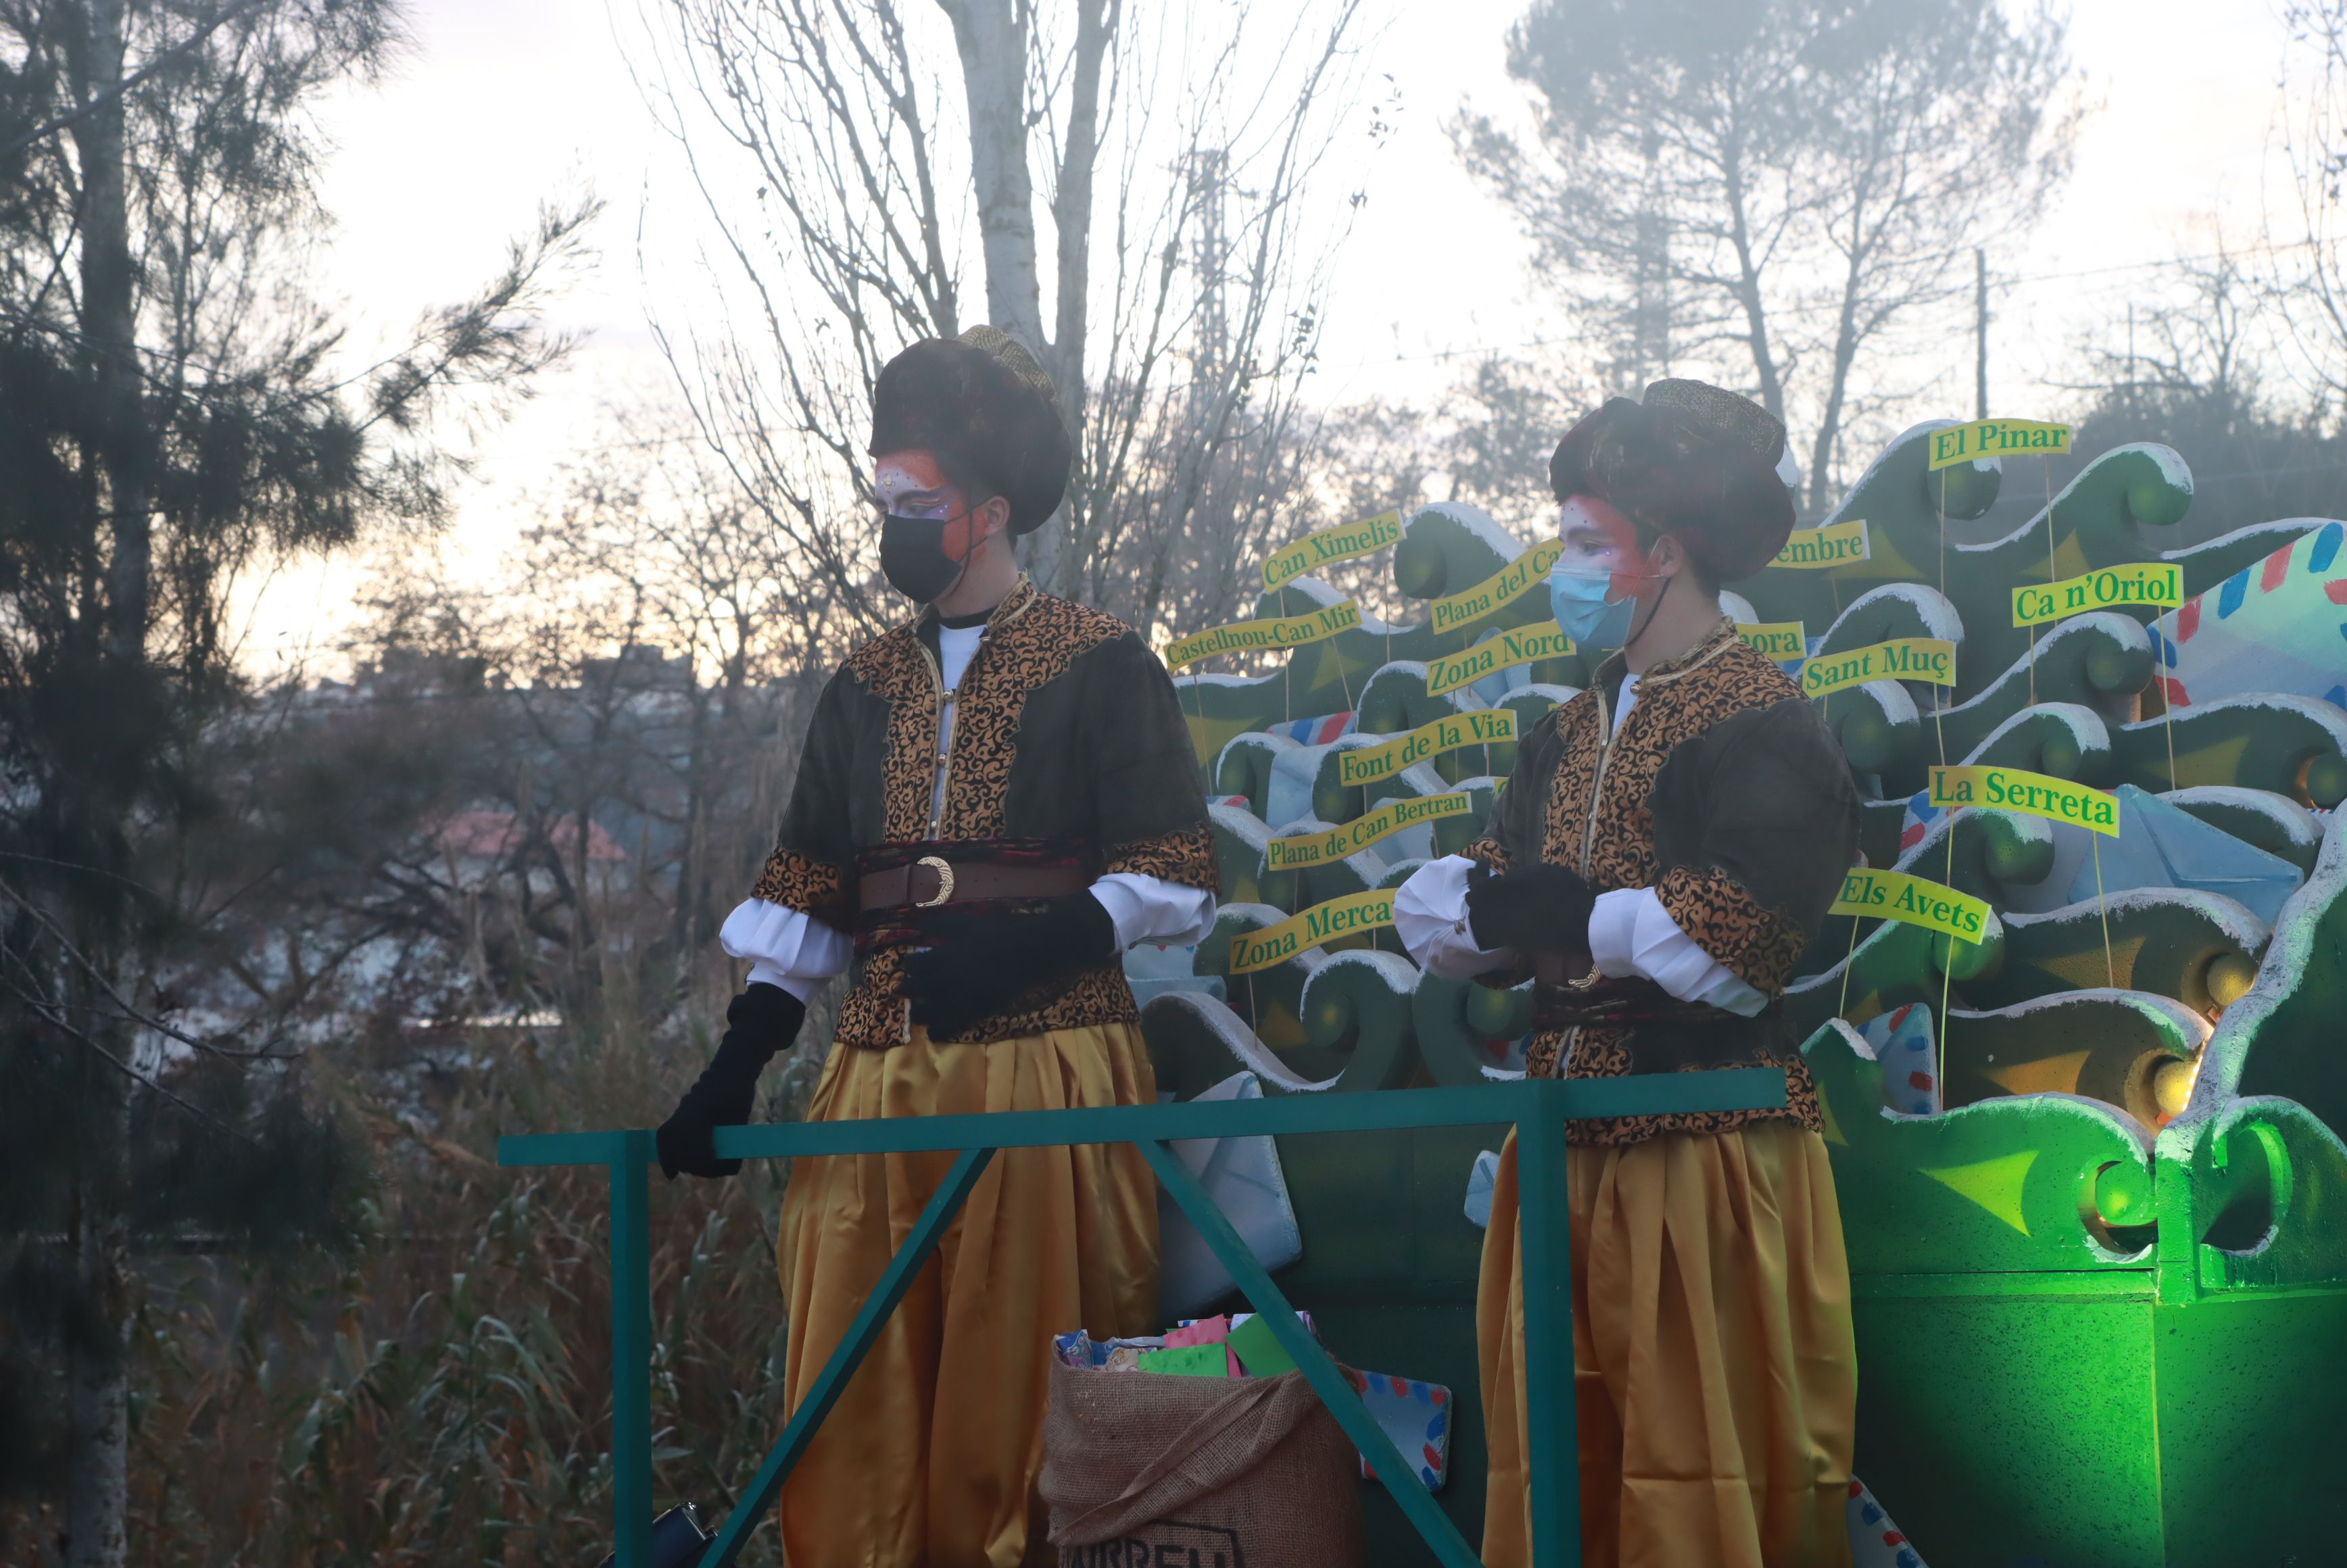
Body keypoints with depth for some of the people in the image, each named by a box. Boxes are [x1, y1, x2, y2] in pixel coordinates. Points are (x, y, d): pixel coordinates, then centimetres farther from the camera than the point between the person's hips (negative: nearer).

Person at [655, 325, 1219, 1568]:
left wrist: (1024, 945, -18)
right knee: (849, 1413, 2)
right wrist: (735, 1070, 6)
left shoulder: (1102, 666, 1)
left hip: (1044, 1069, -5)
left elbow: (1178, 883, -3)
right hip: (877, 1078, 5)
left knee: (1024, 1407, -3)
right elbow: (805, 901, 17)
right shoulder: (866, 686, 17)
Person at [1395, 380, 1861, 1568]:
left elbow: (1731, 948, -20)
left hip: (1708, 1151, -8)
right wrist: (1486, 904, -11)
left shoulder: (1759, 724, -8)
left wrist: (1564, 912, -14)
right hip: (1572, 1152, 8)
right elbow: (1442, 913, 11)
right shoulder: (1570, 735, 17)